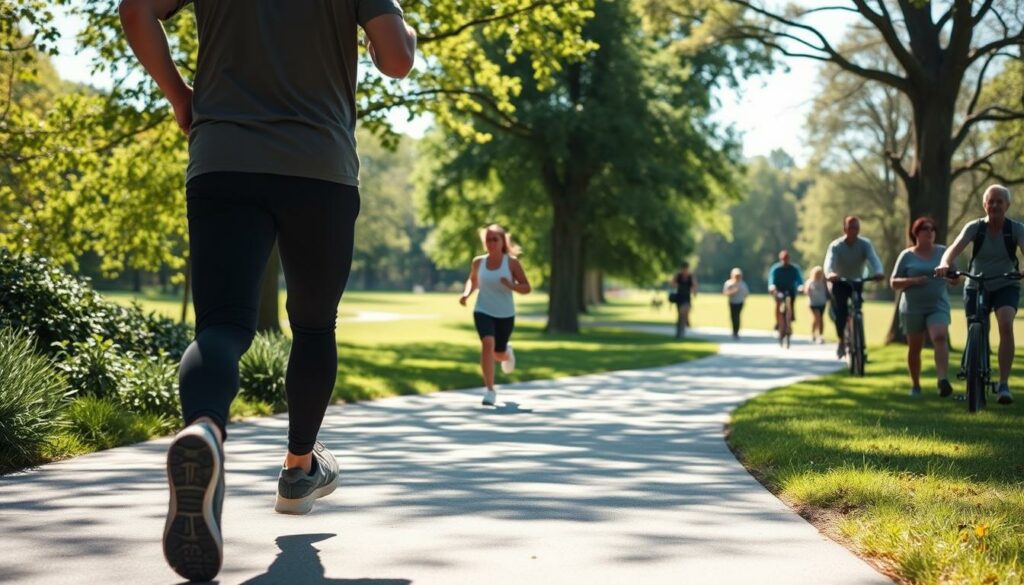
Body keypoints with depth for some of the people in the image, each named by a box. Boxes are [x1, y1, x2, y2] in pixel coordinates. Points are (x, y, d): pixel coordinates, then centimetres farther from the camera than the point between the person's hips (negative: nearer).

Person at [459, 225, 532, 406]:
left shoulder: (512, 262, -8)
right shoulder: (478, 262, -1)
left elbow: (527, 288, -7)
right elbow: (472, 280, 19)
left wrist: (511, 285, -27)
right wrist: (466, 294, -1)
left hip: (505, 314, 0)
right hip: (483, 311, 0)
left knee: (498, 353, 11)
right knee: (487, 344, -25)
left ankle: (507, 353, 53)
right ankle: (489, 390, -19)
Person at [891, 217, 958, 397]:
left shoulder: (943, 252, 8)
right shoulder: (907, 255, 4)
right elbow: (893, 283, 2)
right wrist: (913, 281, -16)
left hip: (938, 306, 0)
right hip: (913, 308, 0)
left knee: (940, 337, -24)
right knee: (914, 348, 9)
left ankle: (942, 379, -34)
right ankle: (915, 385, 25)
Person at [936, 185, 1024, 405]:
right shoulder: (975, 227, -11)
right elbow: (955, 248, -25)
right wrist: (945, 264, -47)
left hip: (1006, 286, -1)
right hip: (976, 287, 1)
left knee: (1006, 325, -26)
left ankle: (1004, 384, -24)